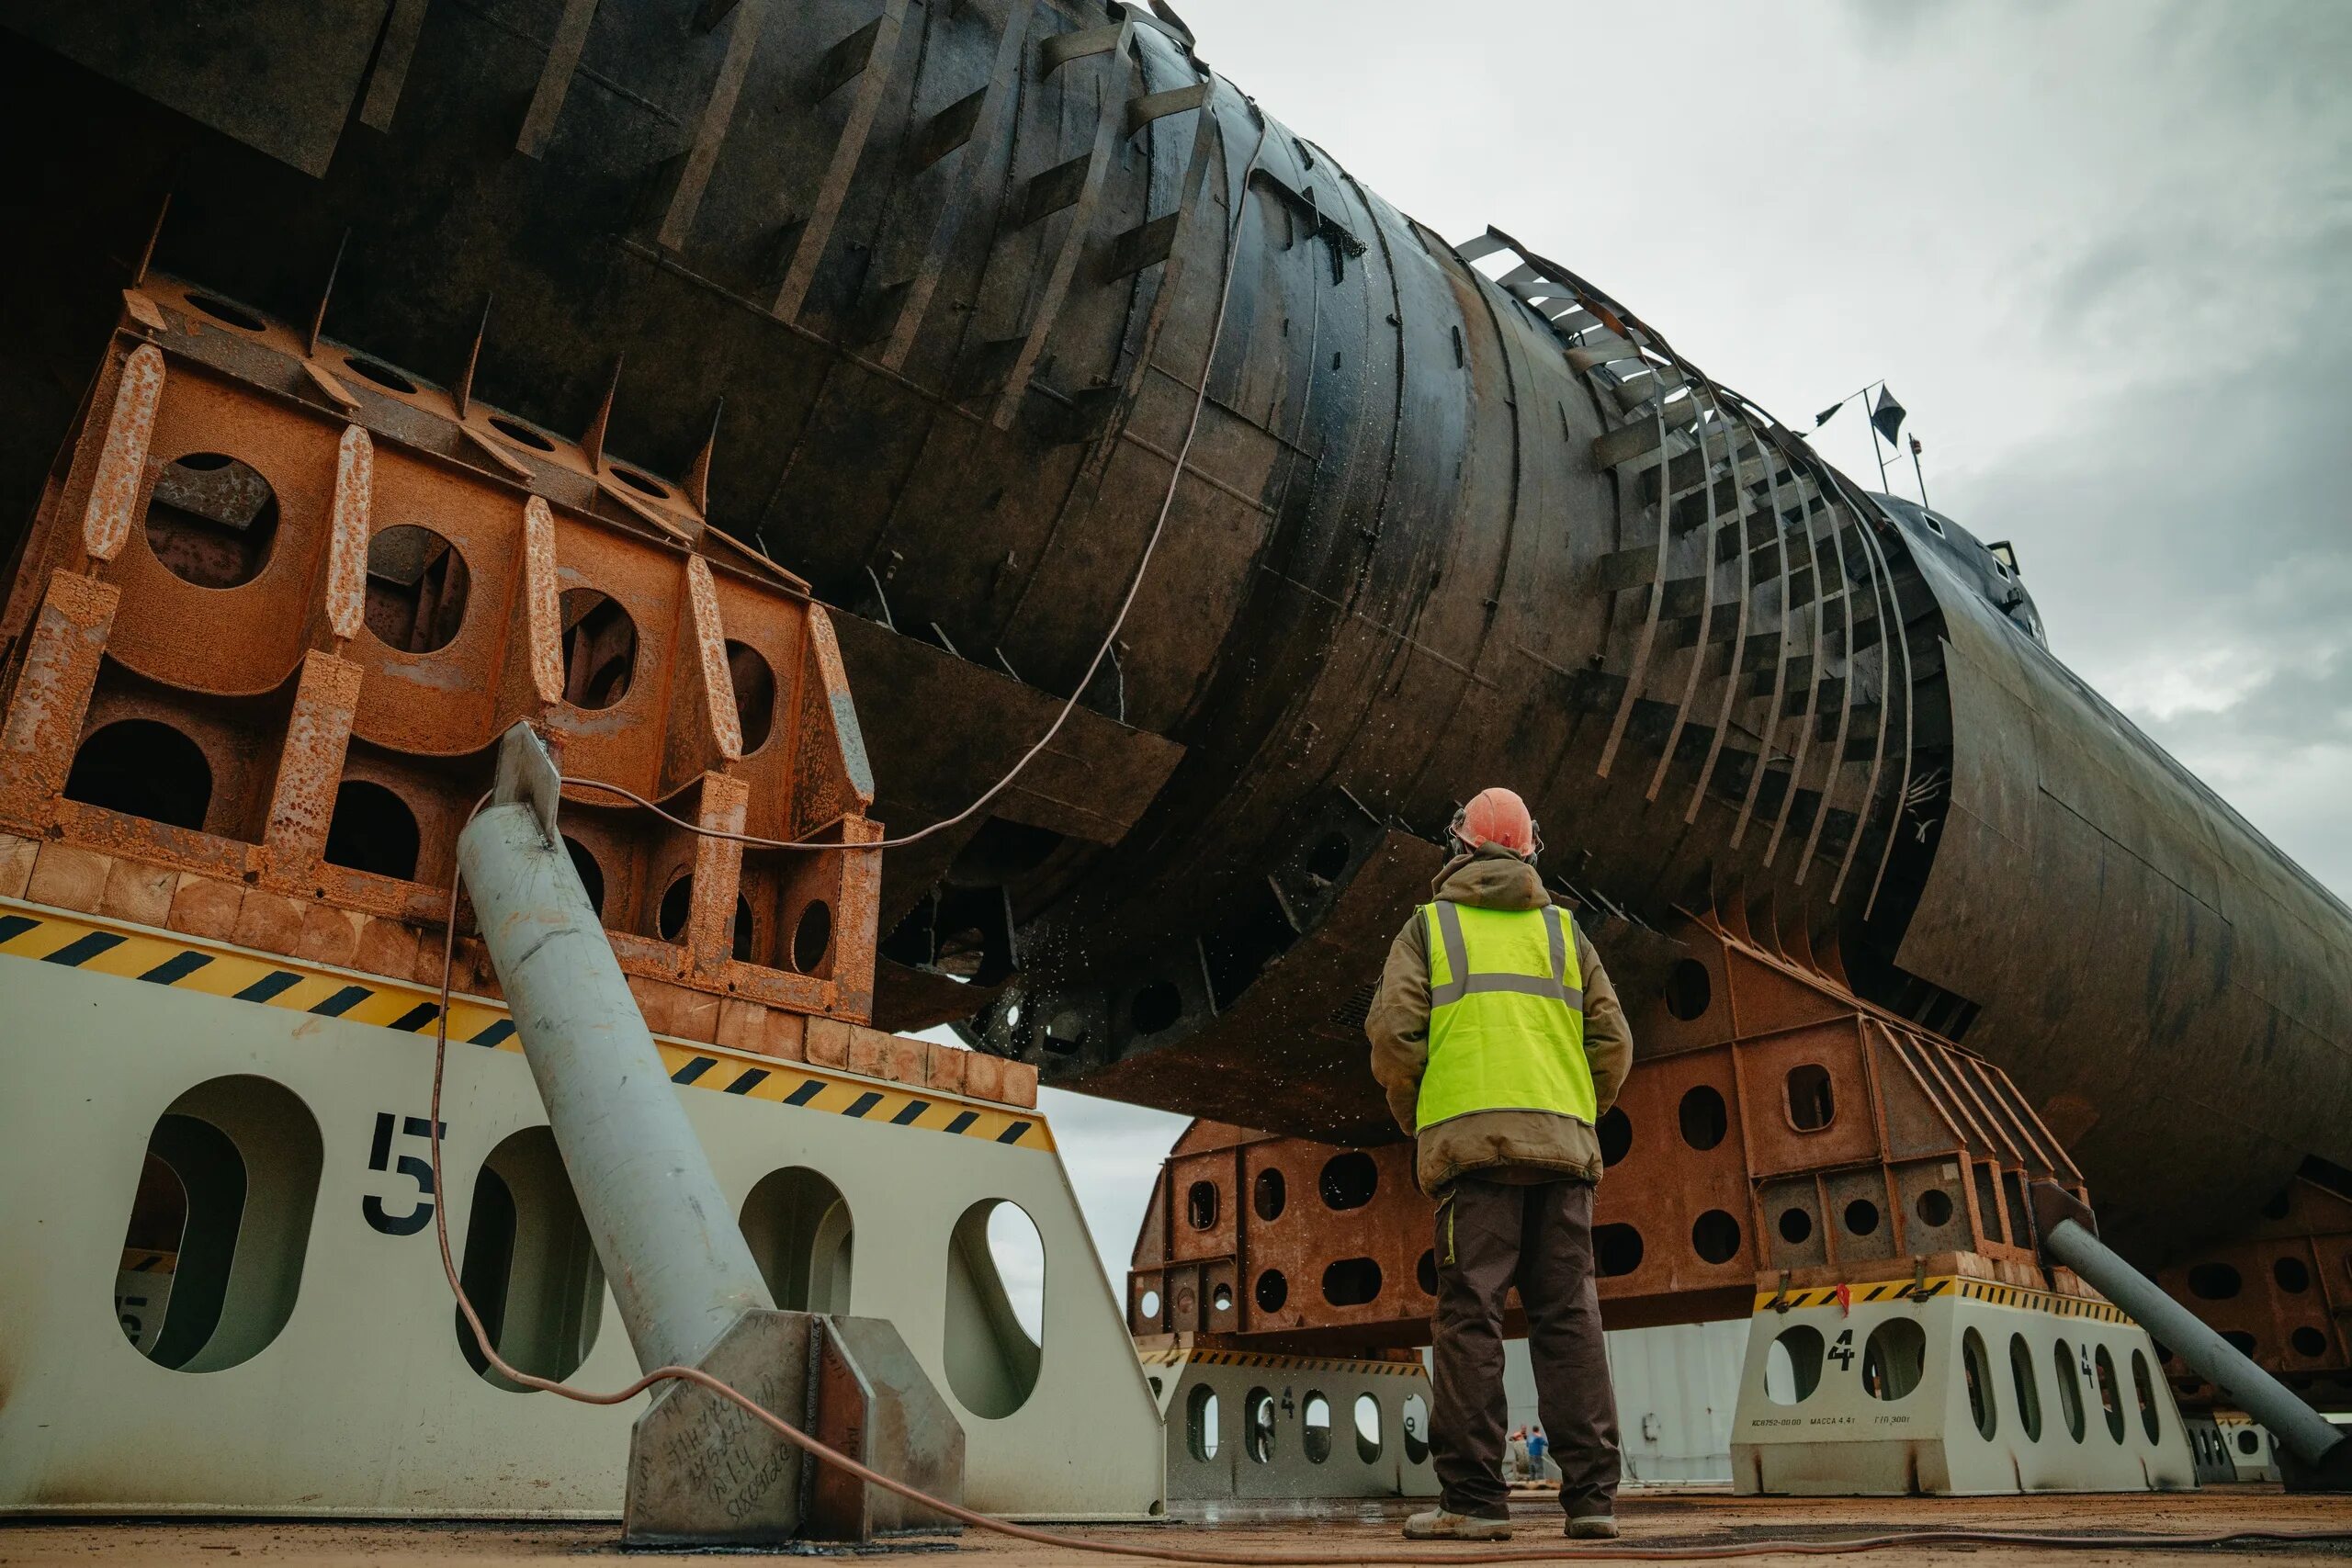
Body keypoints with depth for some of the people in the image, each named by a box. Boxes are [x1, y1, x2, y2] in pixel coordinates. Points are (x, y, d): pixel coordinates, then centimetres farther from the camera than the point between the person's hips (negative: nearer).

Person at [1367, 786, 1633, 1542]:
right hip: (1561, 1143, 3)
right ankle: (1590, 1495, 4)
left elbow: (1393, 1031, -3)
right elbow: (1613, 1040, 10)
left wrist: (1412, 1119, 12)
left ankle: (1473, 1497, -5)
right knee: (1569, 1316, 5)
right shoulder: (1562, 928, 18)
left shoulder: (1429, 924, 10)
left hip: (1470, 1139, -3)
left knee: (1470, 1315, -4)